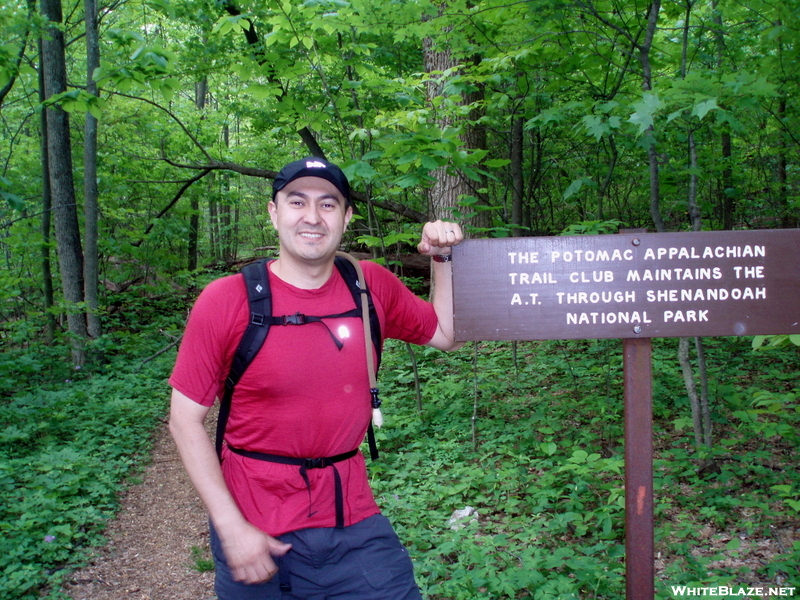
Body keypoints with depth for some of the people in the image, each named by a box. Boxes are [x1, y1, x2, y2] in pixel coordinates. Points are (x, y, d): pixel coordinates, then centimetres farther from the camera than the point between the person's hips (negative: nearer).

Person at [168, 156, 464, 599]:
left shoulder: (372, 286, -3)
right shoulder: (225, 300, -11)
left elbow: (446, 335, 12)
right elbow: (186, 419, -8)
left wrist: (443, 260, -1)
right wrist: (231, 526, -13)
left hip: (354, 518, 3)